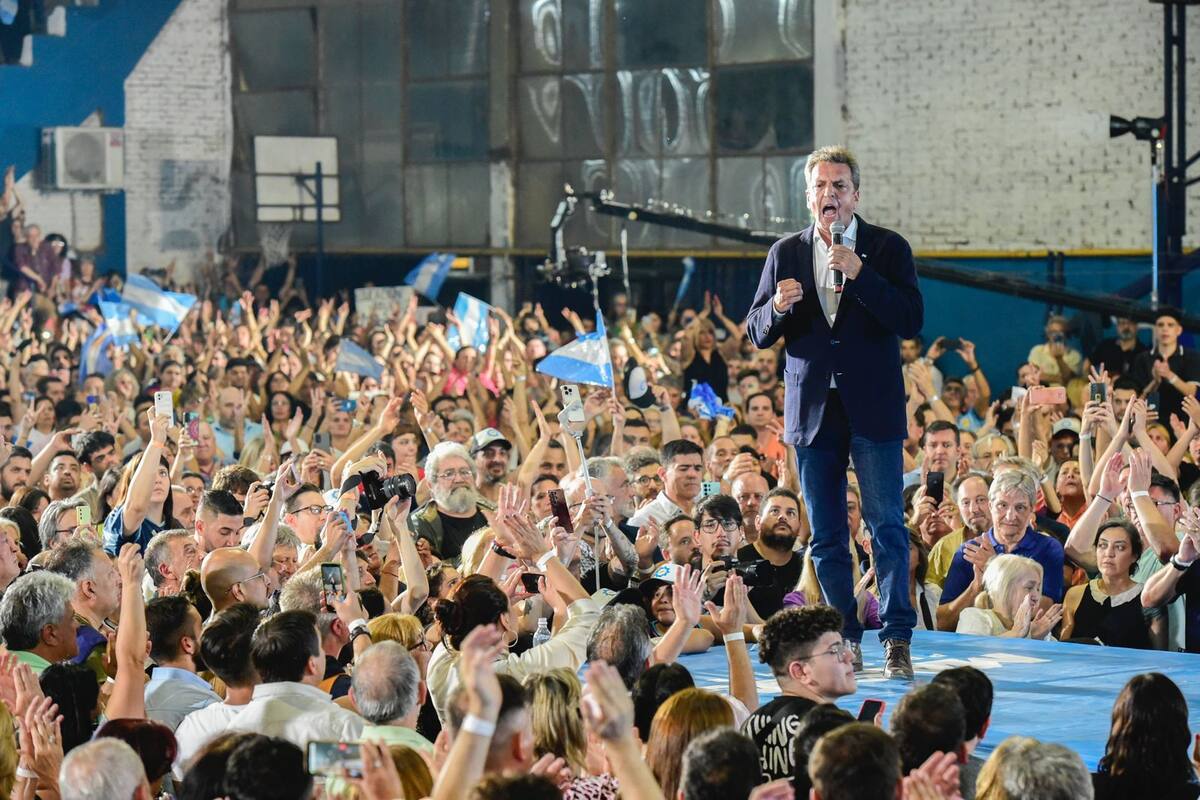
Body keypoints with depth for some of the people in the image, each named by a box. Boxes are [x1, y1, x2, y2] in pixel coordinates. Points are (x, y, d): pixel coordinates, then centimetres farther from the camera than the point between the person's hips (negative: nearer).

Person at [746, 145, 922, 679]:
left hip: (873, 410, -3)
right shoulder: (786, 253, 9)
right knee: (826, 538, 6)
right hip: (813, 411, 3)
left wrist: (860, 275, -19)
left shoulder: (887, 249, 1)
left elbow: (911, 322, -10)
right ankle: (844, 641, 12)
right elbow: (757, 334, 9)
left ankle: (897, 642, -6)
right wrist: (778, 307, -13)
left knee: (887, 528, -8)